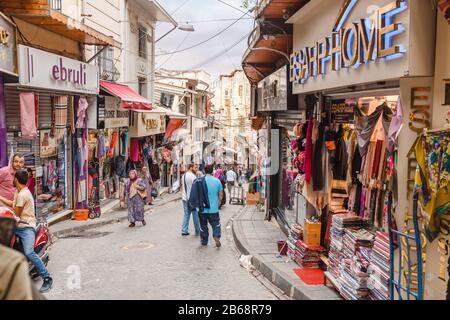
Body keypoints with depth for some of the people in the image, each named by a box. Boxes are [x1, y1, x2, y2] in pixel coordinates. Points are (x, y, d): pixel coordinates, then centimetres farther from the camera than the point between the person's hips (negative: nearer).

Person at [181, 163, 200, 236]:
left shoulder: (183, 176, 11)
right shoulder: (193, 176, -15)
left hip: (184, 198, 7)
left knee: (186, 214, 12)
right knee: (195, 214, 3)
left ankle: (184, 231, 9)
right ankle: (198, 231, 11)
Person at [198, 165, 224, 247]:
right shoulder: (217, 181, -3)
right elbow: (221, 195, 2)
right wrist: (218, 203, 19)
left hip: (202, 208, 0)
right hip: (213, 208, 0)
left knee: (203, 225, 12)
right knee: (215, 224, 10)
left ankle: (204, 242, 19)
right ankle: (217, 236, -12)